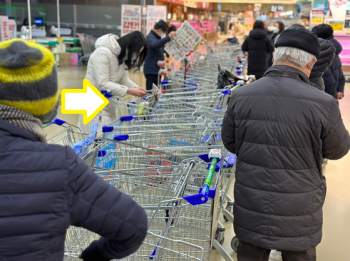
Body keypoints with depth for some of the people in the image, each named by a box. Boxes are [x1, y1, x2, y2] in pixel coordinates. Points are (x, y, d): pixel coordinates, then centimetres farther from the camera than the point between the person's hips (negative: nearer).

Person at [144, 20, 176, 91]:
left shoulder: (157, 37, 21)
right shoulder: (150, 37, -12)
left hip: (157, 70, 10)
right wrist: (168, 37, -50)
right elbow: (155, 44, -37)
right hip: (152, 71, -10)